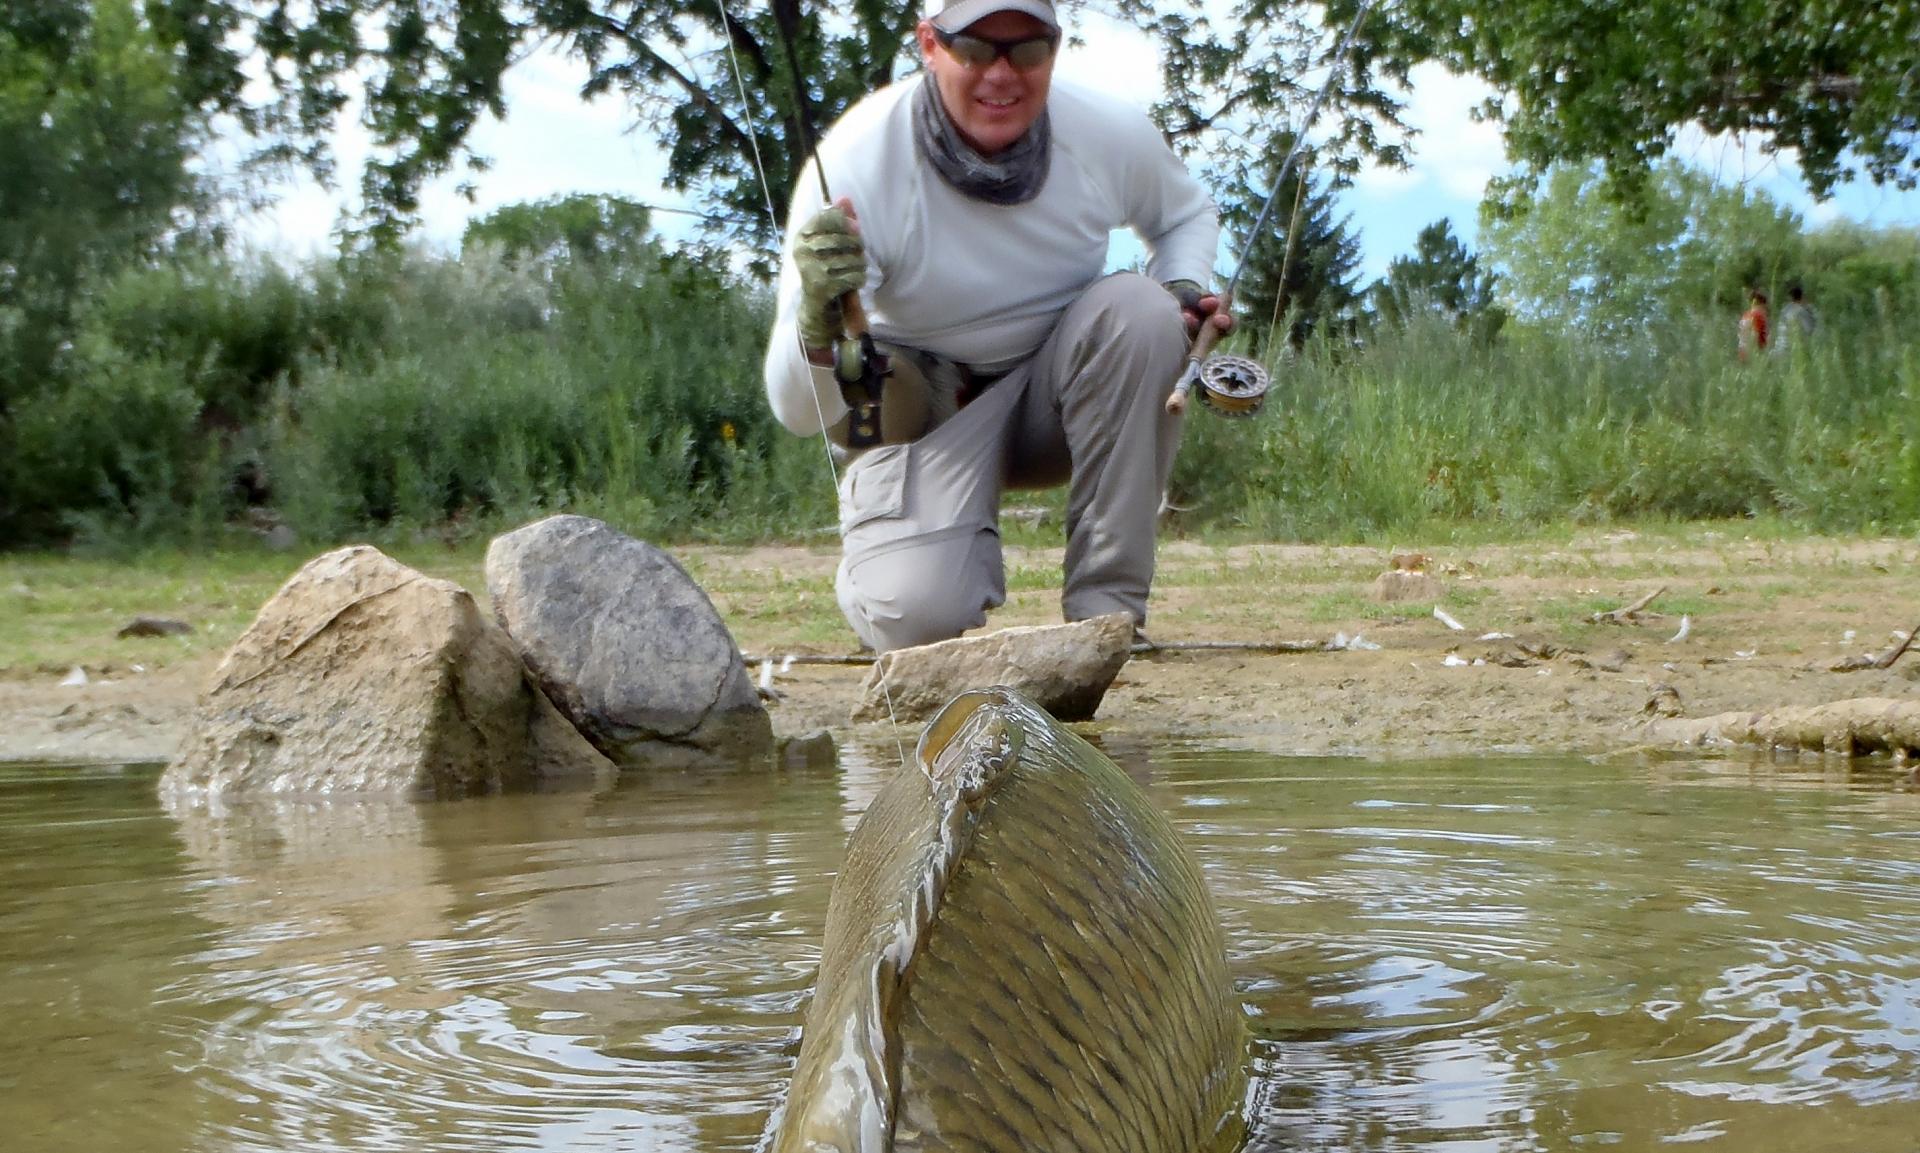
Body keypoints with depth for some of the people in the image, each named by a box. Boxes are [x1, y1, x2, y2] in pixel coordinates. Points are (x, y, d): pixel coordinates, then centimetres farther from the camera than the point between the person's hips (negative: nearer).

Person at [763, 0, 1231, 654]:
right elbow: (797, 413, -26)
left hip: (1054, 392, 4)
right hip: (919, 416, -3)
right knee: (916, 615, -29)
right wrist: (817, 325, -50)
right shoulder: (854, 165, -25)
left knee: (1139, 309, -28)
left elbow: (1188, 214, 13)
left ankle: (1107, 606, -18)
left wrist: (1186, 287, -11)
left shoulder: (1111, 135, -15)